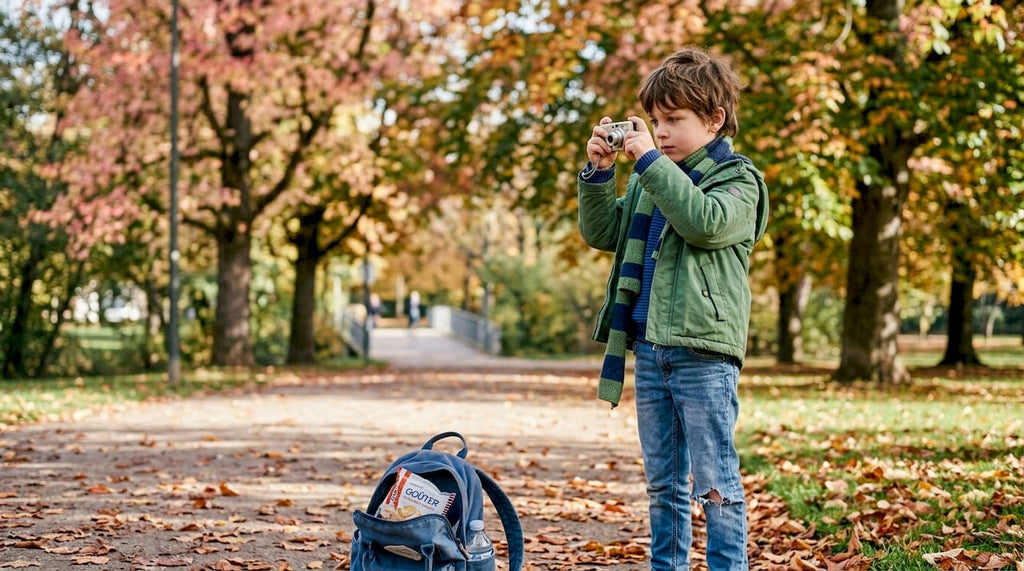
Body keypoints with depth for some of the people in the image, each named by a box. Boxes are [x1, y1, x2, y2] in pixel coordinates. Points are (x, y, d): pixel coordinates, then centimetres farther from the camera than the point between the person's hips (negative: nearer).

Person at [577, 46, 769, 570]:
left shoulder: (736, 179, -3)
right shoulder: (649, 179, 16)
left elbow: (706, 222, -23)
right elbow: (600, 232, 18)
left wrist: (651, 160, -20)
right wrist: (598, 171, 3)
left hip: (704, 352, -6)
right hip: (649, 348, 6)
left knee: (714, 481, -4)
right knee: (663, 482, 13)